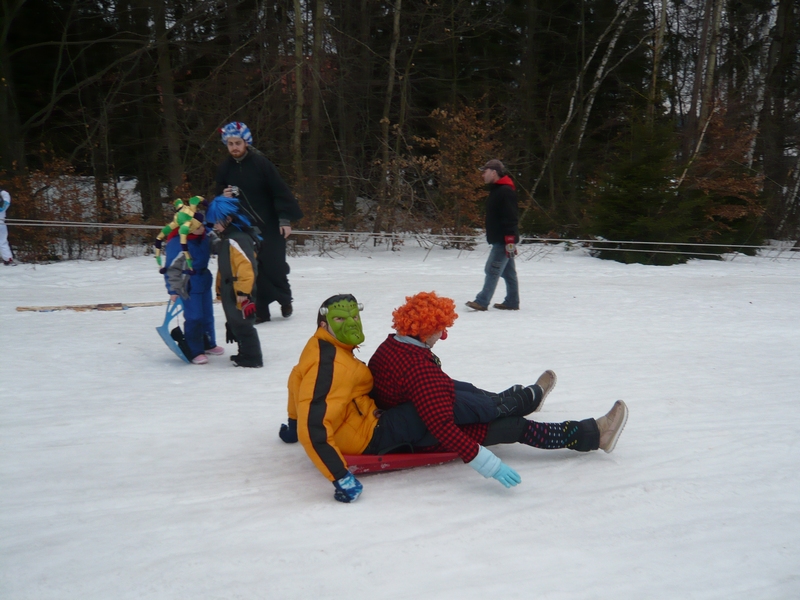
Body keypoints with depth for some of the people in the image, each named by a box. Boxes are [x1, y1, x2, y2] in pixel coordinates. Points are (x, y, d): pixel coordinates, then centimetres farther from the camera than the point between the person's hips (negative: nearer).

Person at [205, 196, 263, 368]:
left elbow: (247, 266, -26)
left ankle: (253, 358, 6)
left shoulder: (237, 239, -20)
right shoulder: (226, 239, 13)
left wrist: (243, 291, -25)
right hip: (230, 293, 10)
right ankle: (246, 353, 29)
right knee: (234, 323, 18)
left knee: (243, 324, -3)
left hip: (240, 294, -10)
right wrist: (220, 290, 23)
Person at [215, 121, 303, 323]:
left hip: (270, 226, -4)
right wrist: (223, 197, -6)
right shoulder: (224, 169, 6)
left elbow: (280, 191, -9)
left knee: (275, 266, -3)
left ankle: (285, 300, 23)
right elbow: (219, 197, 18)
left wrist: (285, 219, -14)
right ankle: (260, 311, 9)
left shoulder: (260, 163, -8)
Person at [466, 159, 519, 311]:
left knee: (492, 270, -10)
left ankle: (482, 302, -10)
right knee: (508, 272, 12)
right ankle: (512, 302, 17)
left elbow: (511, 218, -22)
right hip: (500, 240, 10)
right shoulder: (496, 190, 18)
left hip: (503, 241, -10)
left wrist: (510, 240, -25)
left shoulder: (506, 191, -16)